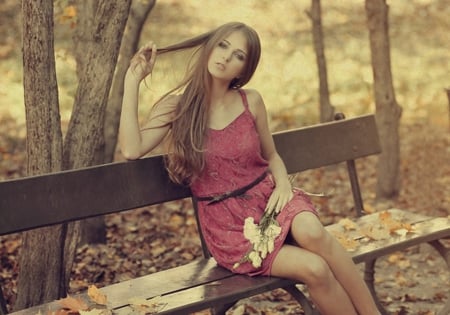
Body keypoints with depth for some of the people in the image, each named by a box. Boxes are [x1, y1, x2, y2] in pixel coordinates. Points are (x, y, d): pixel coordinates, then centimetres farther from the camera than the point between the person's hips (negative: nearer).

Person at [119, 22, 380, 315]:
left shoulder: (251, 101, 3)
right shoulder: (177, 105, -2)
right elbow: (131, 150, -18)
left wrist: (283, 184, -5)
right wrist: (133, 81, -14)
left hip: (267, 197, 2)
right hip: (228, 224, -2)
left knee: (311, 232, -34)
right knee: (314, 269, -27)